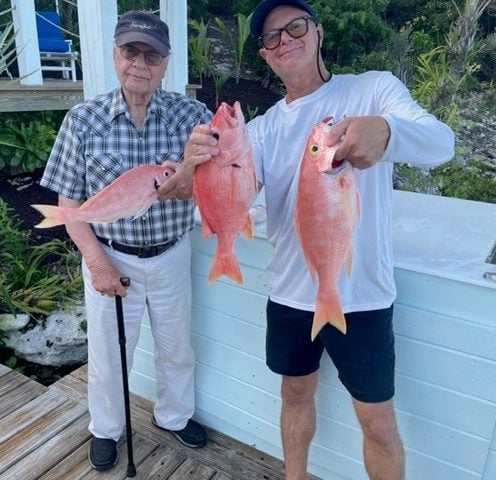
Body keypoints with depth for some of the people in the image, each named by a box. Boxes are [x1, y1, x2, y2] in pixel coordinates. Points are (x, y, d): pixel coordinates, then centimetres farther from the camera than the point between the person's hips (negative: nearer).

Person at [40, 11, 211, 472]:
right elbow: (68, 201, -5)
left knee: (176, 348, 20)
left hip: (172, 255, 1)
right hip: (110, 258, -1)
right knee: (107, 352, 17)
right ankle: (105, 429, 47)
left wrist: (193, 178, -43)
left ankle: (173, 414, 50)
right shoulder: (83, 119, -10)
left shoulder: (192, 114, -9)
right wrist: (96, 260, -14)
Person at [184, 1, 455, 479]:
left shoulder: (374, 88, -6)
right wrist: (202, 166, -34)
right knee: (295, 395, 23)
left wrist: (385, 132, -46)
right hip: (289, 293, 4)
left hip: (360, 295, -3)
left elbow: (440, 142, -23)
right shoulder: (263, 128, 4)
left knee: (377, 422, 11)